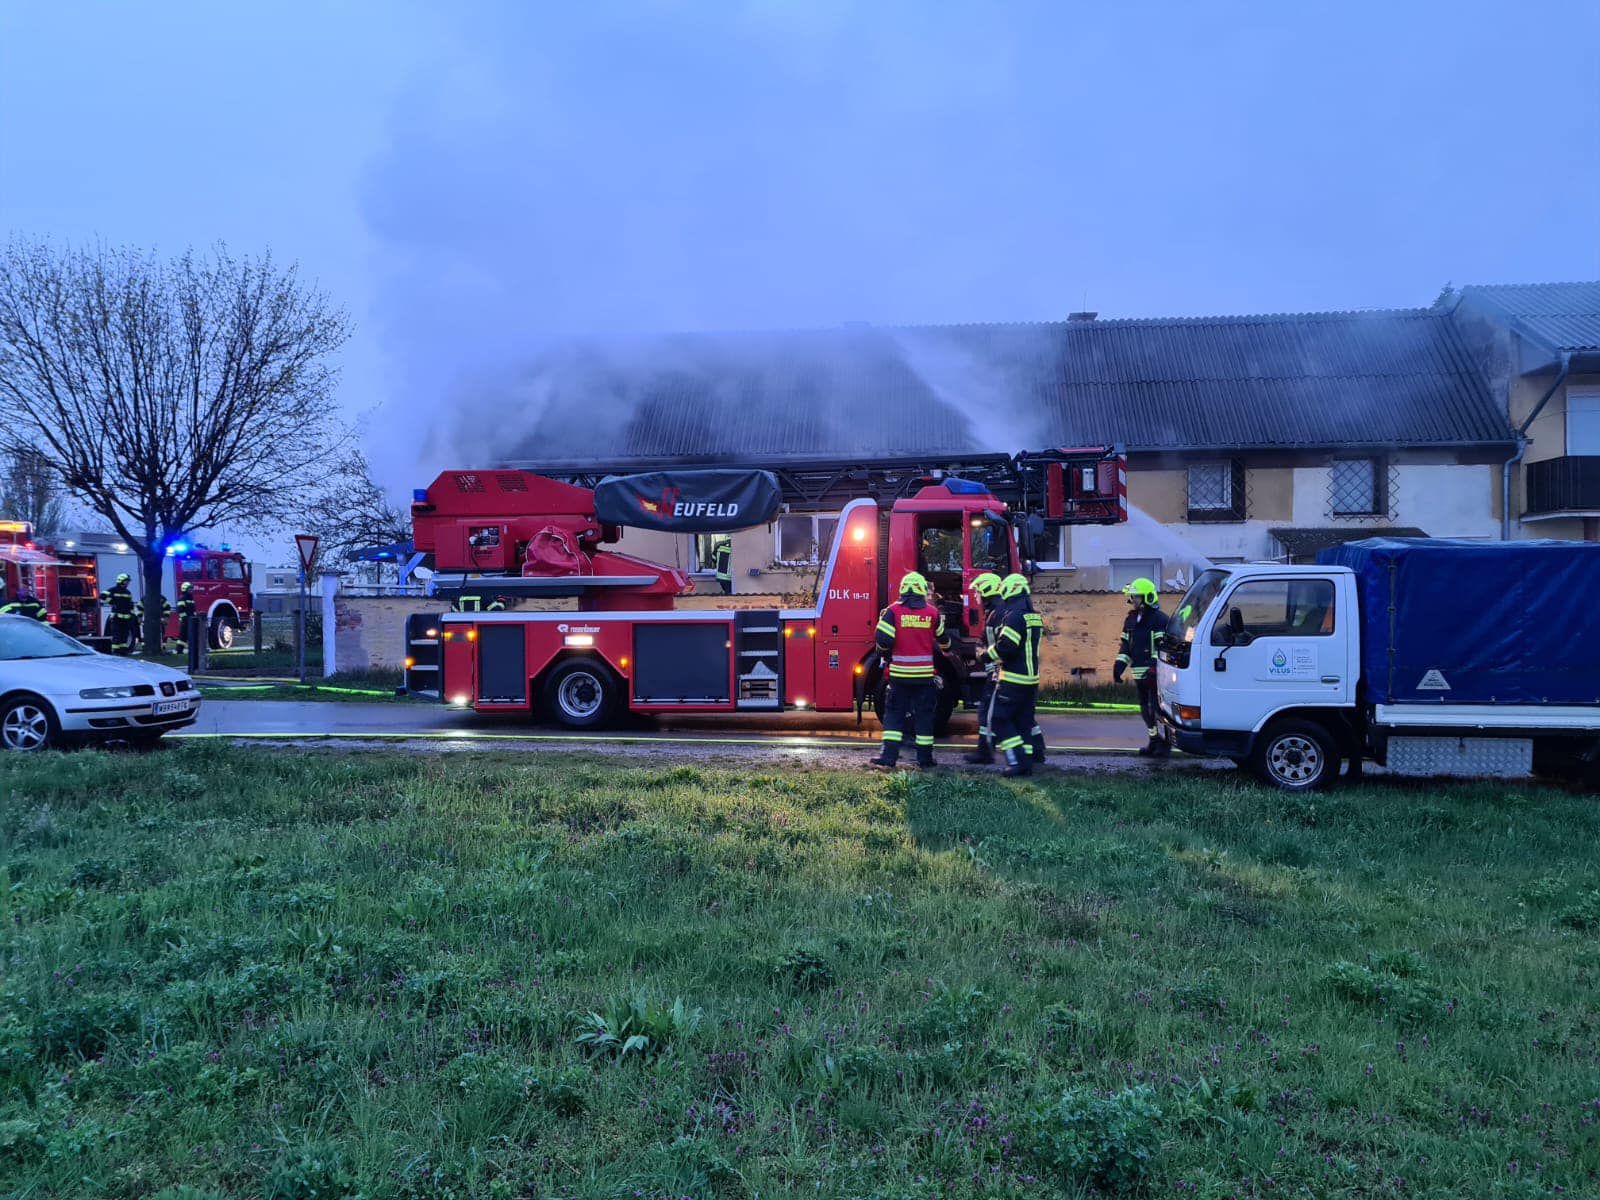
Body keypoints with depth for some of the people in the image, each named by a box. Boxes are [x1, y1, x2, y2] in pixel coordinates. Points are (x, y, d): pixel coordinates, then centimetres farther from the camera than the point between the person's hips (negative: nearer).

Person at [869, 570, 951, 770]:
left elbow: (883, 640, -11)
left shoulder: (893, 611, -5)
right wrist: (947, 648, 39)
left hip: (900, 672, -1)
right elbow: (943, 640, 16)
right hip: (925, 673, 1)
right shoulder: (933, 613, 1)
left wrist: (885, 654, 11)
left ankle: (888, 756, 0)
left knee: (894, 713, 7)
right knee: (924, 714, 9)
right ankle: (925, 758, 13)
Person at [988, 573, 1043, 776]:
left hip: (1013, 679, -9)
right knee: (1024, 719, 14)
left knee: (999, 720, -2)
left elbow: (1005, 647, -23)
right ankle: (1027, 762, 14)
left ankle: (1018, 761, -10)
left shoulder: (1015, 616, -17)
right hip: (1032, 678, 9)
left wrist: (986, 654, -6)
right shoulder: (1035, 616, 12)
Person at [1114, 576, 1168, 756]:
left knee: (1158, 708, -10)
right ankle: (1154, 741, 23)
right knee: (1146, 709, 13)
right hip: (1139, 674, 8)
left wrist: (1154, 665, -26)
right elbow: (1126, 646, 20)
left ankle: (1165, 742, -2)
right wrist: (1119, 665, 8)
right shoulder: (1131, 620, 15)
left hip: (1155, 674, -8)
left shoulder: (1159, 619, -10)